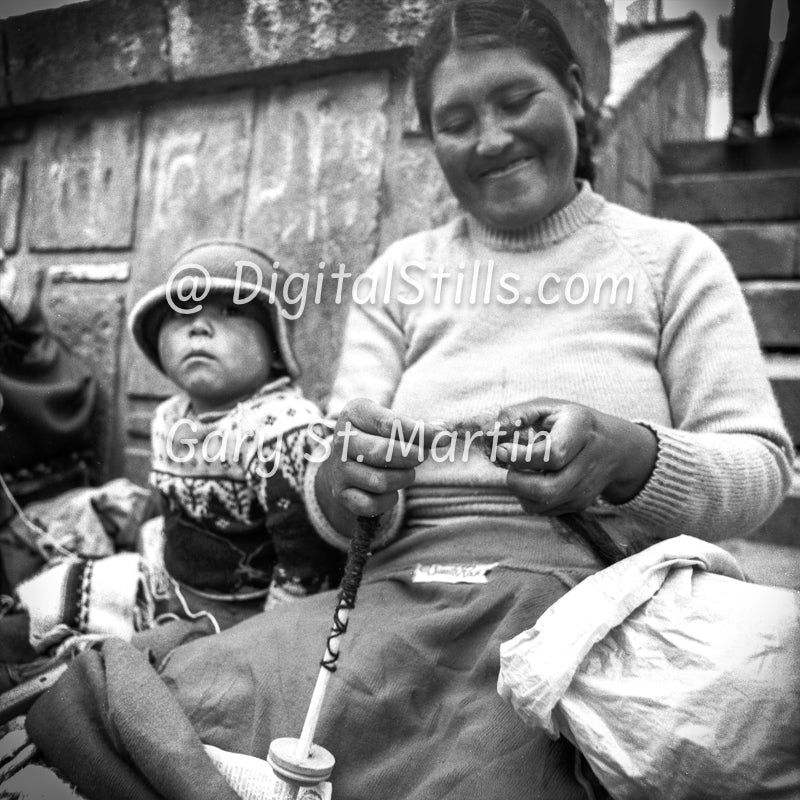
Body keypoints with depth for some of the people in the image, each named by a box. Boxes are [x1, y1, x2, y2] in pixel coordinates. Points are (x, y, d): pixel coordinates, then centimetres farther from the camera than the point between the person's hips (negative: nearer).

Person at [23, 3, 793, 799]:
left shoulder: (672, 256, 9)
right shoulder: (401, 272, 14)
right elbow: (339, 506, 8)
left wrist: (630, 457, -20)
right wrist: (343, 485, -17)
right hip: (397, 588, 3)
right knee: (77, 703, -17)